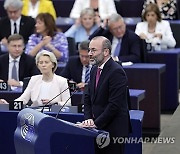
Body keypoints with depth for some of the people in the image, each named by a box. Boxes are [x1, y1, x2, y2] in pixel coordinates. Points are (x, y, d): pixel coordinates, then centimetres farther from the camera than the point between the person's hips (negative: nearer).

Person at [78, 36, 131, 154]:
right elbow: (88, 97, 15)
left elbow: (114, 104, -20)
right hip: (98, 127, 8)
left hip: (113, 130, -8)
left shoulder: (116, 72, -15)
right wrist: (88, 119, 0)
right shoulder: (95, 69, 12)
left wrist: (96, 123, -17)